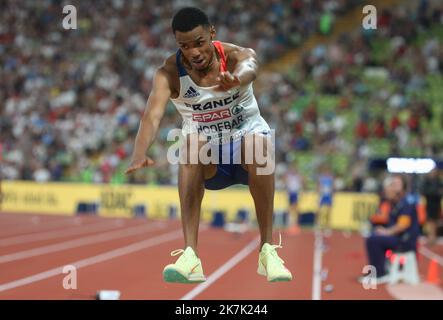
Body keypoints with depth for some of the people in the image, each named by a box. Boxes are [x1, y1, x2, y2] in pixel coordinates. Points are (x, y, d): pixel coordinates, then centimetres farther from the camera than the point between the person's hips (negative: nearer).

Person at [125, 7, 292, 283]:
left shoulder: (236, 55, -16)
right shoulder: (169, 73, -15)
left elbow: (248, 68, -42)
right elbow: (153, 114, -32)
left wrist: (235, 80, -68)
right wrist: (140, 154, -54)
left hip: (246, 155, 0)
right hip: (209, 162, 1)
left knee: (258, 141, -36)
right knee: (192, 144, -34)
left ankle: (268, 250, -28)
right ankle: (190, 255, -40)